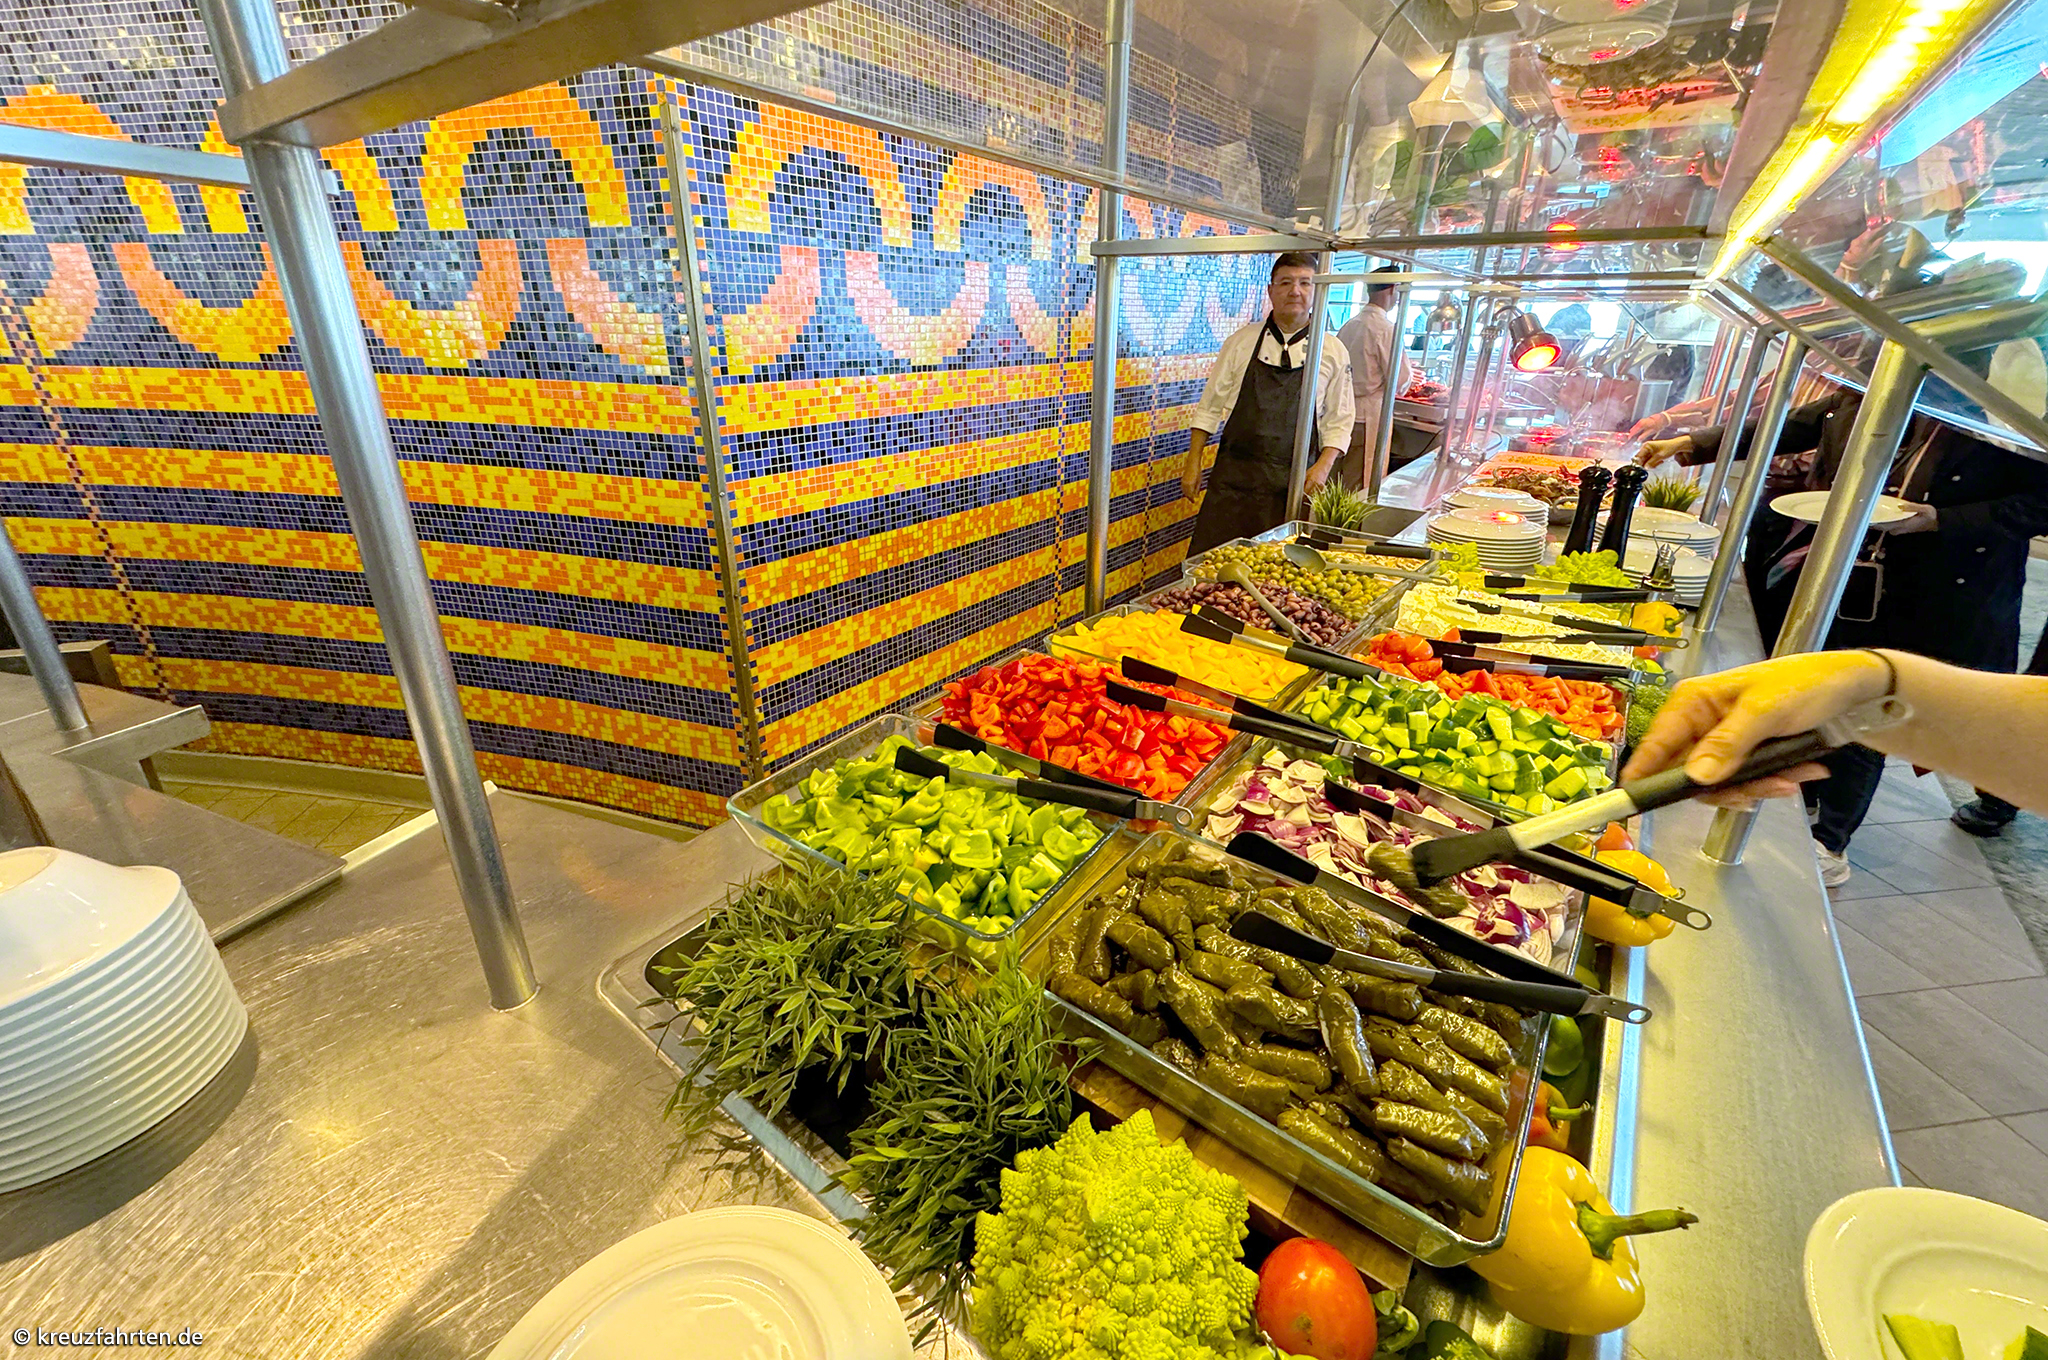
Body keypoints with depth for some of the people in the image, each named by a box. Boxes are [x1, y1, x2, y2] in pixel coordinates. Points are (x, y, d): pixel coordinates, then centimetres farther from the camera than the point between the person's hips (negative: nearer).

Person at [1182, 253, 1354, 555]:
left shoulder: (1332, 352, 6)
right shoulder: (1242, 342, 6)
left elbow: (1339, 421, 8)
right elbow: (1209, 407, 8)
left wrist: (1324, 465, -8)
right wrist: (1193, 464, 2)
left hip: (1291, 483, 0)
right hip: (1234, 475, 0)